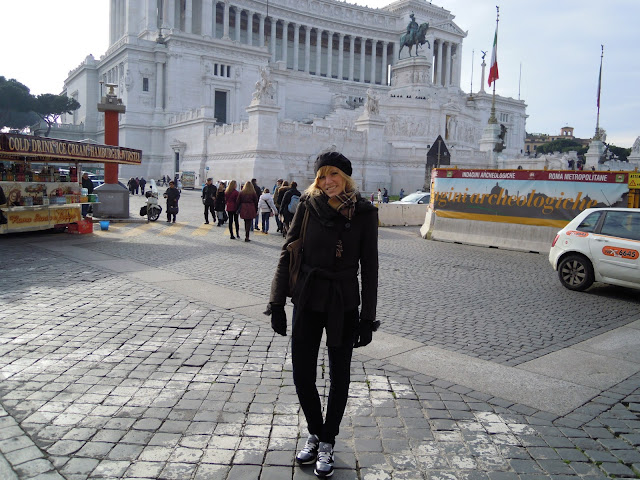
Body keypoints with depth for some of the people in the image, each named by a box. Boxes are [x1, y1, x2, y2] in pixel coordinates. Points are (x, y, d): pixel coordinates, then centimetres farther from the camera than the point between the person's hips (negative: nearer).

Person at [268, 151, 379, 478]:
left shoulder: (364, 212, -8)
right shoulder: (309, 204, -5)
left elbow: (369, 267, -5)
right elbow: (287, 253, -2)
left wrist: (367, 318, -5)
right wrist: (277, 303, -5)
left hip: (344, 304, -1)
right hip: (307, 301, 2)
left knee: (339, 378, 11)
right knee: (302, 375, 9)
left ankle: (327, 443, 33)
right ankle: (315, 434, 35)